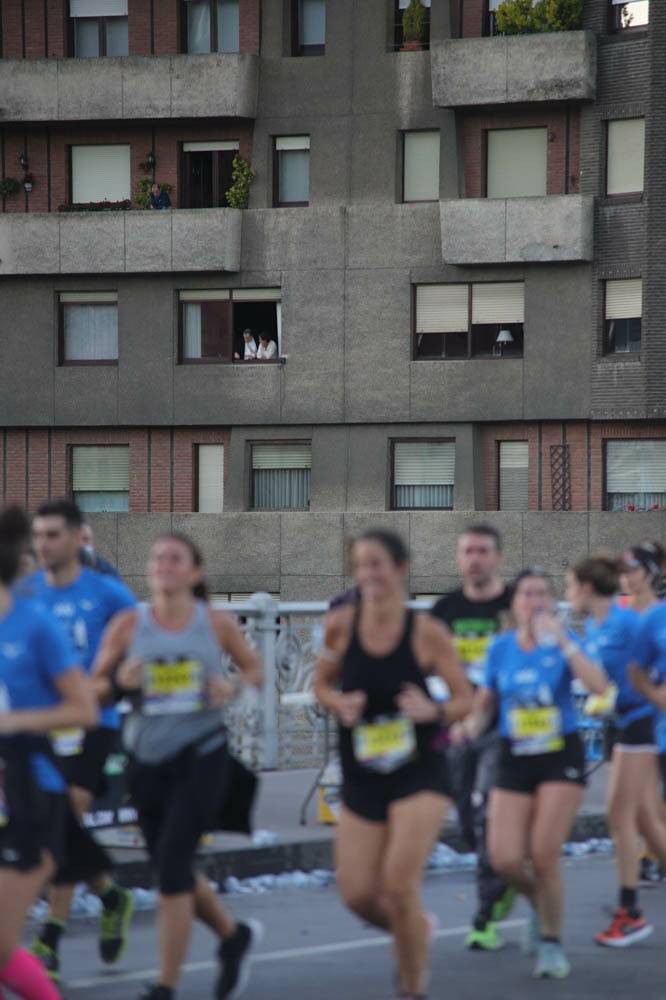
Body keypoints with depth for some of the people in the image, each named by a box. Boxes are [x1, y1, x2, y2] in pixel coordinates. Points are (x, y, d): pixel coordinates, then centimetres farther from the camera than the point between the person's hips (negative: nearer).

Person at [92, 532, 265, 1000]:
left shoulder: (217, 624, -2)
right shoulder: (129, 624, -1)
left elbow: (256, 668, 13)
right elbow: (93, 689, 4)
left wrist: (234, 687, -8)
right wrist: (119, 683, -17)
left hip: (202, 756, -3)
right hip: (148, 759, 3)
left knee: (172, 868, -13)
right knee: (174, 871, 14)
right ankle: (235, 935, 42)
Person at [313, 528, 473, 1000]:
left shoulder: (427, 632, -10)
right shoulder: (342, 624, -4)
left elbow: (465, 699, -4)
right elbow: (322, 684, 10)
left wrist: (433, 710, -25)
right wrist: (340, 705, -13)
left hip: (420, 771, -3)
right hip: (362, 776, 3)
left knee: (399, 886, -14)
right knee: (356, 893, -1)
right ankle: (415, 934, 33)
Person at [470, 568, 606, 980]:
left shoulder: (563, 641, -5)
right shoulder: (500, 648, 2)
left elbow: (599, 685, -22)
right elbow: (484, 704, 12)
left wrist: (563, 642, -26)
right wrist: (468, 730, -8)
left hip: (562, 756, -2)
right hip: (515, 760, 3)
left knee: (544, 855, -11)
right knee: (505, 859, -9)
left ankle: (551, 942, 10)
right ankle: (541, 903, 25)